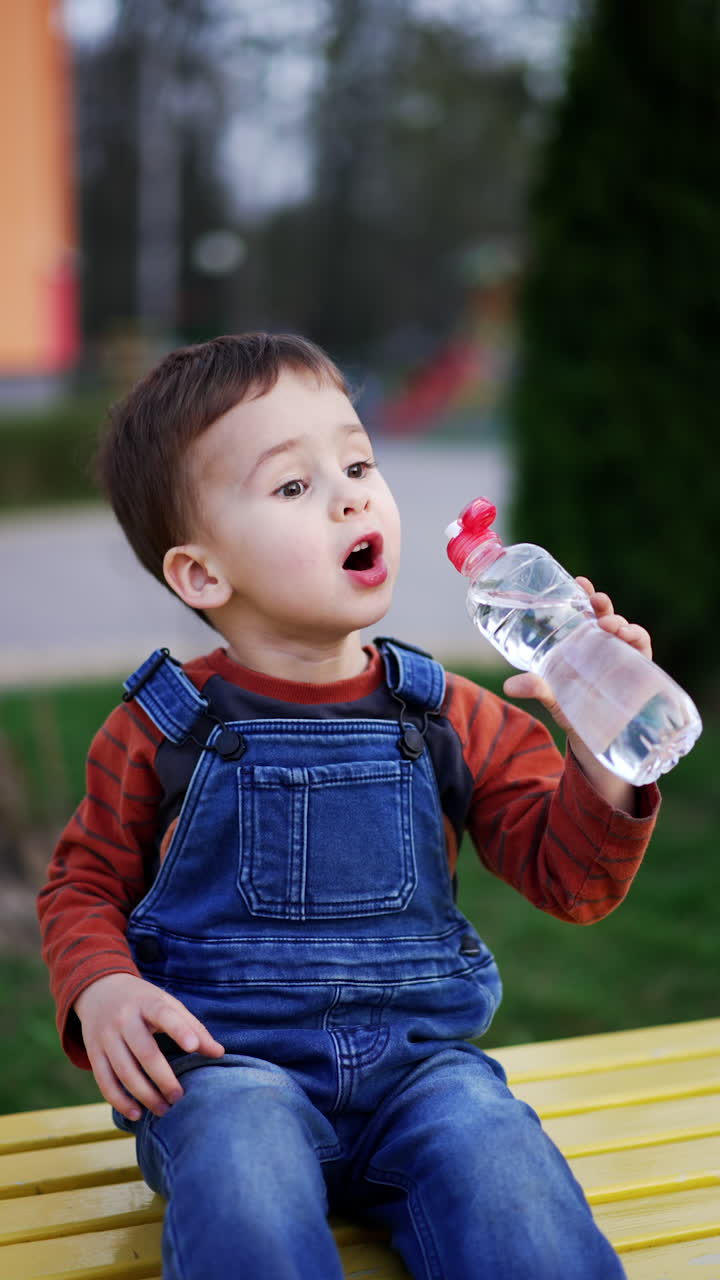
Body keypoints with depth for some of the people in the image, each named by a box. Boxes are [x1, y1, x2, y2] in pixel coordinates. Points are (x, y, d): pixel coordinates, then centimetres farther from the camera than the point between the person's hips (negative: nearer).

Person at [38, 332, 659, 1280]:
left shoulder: (450, 720, 8)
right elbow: (85, 886, 13)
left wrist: (602, 765, -12)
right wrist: (99, 991, -9)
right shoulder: (164, 729, 3)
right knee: (240, 1169, -35)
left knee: (495, 1155, -30)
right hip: (226, 1061, -1)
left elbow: (566, 880, 8)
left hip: (415, 1057, 2)